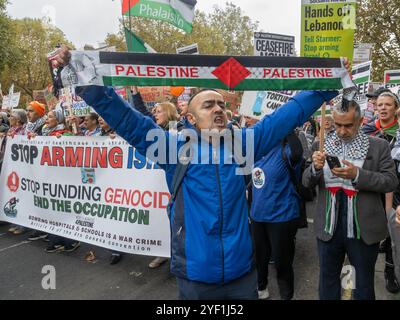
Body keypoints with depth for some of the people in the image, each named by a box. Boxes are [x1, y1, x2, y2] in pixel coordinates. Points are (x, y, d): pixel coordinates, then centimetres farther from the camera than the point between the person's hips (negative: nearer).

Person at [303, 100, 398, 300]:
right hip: (328, 228, 2)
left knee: (364, 282, 18)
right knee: (327, 278, 18)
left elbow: (391, 181, -8)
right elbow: (307, 182, 3)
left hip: (364, 229, -1)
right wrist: (315, 167, -18)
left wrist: (357, 174, -23)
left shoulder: (379, 146, -4)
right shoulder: (323, 146, 3)